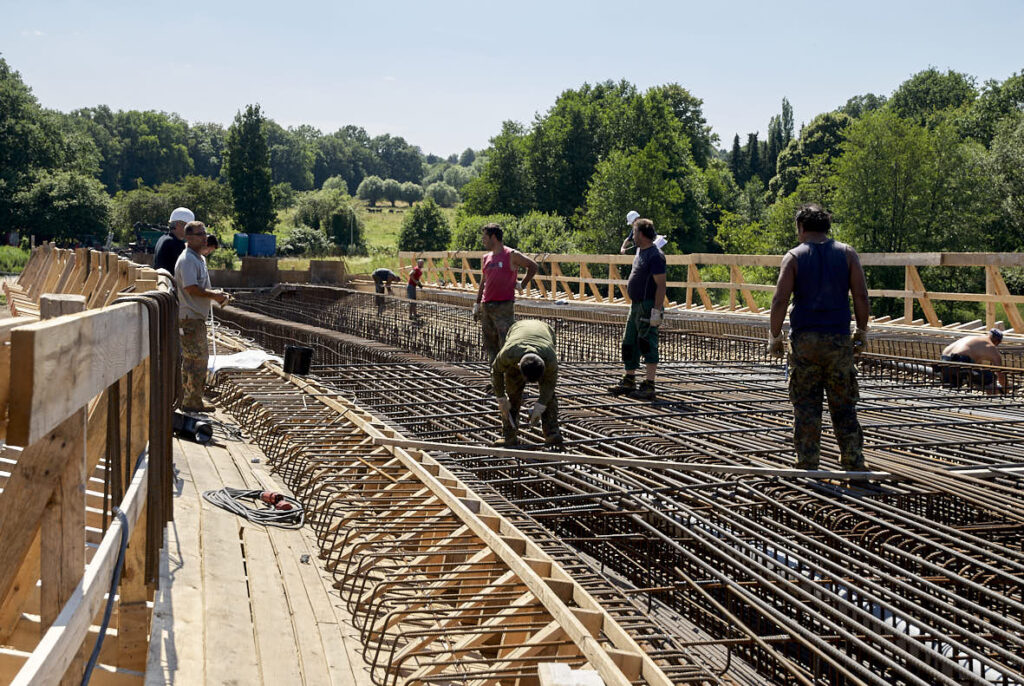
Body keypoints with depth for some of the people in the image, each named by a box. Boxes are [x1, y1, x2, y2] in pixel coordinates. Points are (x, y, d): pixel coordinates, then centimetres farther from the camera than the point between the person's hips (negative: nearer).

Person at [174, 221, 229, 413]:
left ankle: (189, 400, 21)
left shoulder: (199, 259, 18)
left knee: (191, 359, 14)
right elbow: (191, 288, -24)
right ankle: (192, 402, -4)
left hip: (197, 317, 11)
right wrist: (214, 296, -14)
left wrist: (216, 295, 11)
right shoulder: (187, 260, -15)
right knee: (198, 359, -9)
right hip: (190, 318, -11)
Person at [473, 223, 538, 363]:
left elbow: (533, 266, 4)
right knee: (490, 343, 8)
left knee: (506, 343, -11)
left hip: (504, 306, -6)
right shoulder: (487, 257, 16)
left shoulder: (511, 255, -3)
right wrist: (477, 304, 17)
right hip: (486, 307, 7)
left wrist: (523, 284, 1)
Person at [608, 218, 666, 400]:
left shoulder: (655, 256, -17)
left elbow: (661, 285, -20)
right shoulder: (640, 251, 14)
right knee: (629, 344, 14)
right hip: (636, 305, 10)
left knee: (648, 344, -7)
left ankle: (649, 386, -3)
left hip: (648, 306, -10)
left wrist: (656, 311, -24)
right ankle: (628, 382, 23)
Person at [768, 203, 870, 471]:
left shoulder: (794, 257, 0)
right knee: (843, 404, 8)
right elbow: (861, 297, 0)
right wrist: (862, 333, 10)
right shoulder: (847, 254, 6)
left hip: (804, 339, -1)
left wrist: (774, 338, 1)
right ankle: (854, 461, 7)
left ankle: (807, 464, 4)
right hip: (839, 339, 2)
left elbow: (780, 301, -8)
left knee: (806, 405, 4)